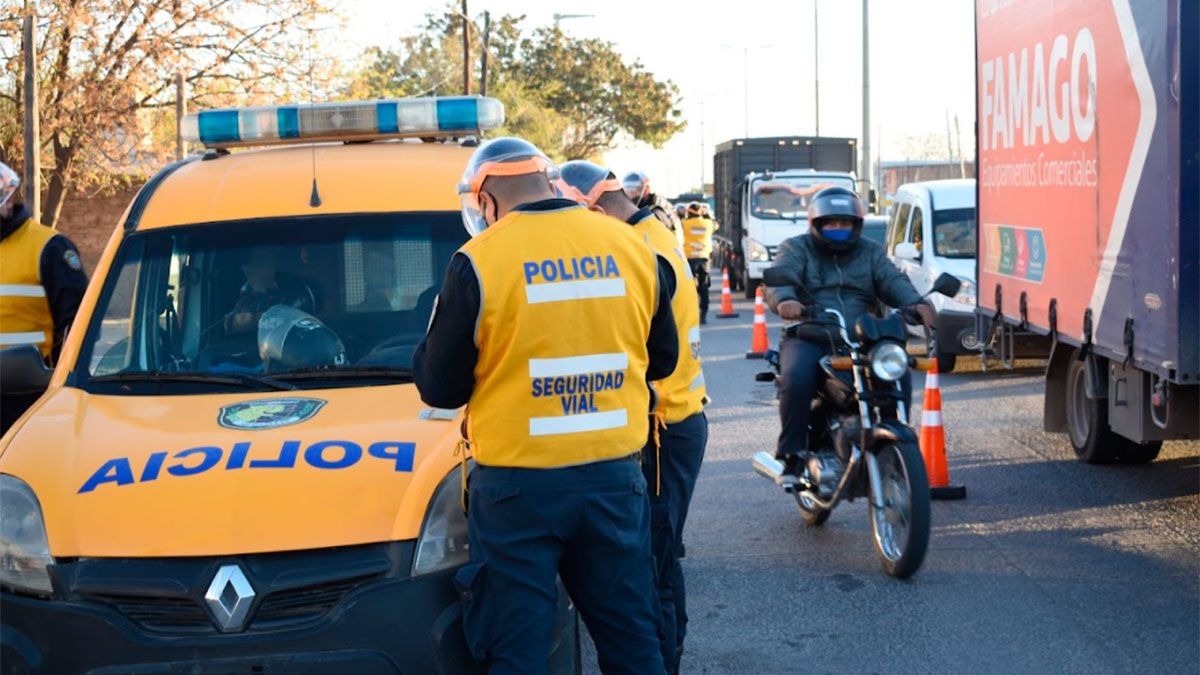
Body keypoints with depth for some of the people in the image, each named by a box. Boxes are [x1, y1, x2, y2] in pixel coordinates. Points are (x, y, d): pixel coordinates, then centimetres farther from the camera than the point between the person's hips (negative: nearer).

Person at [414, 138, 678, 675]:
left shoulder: (478, 262, -10)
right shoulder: (633, 248, 2)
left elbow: (439, 389, -2)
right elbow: (661, 359, 15)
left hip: (519, 487, -4)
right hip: (615, 475, 4)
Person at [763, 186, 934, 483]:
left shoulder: (870, 252, 22)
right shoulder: (796, 248, 13)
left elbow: (892, 281, 4)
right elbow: (779, 279, -7)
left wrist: (915, 303, -19)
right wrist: (784, 300, -33)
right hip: (809, 338, -3)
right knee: (797, 378, -33)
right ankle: (792, 453, -21)